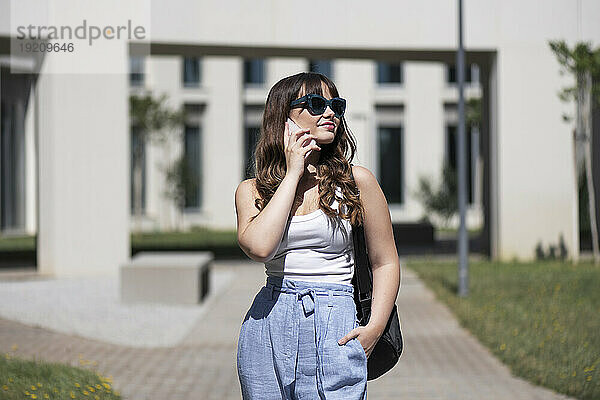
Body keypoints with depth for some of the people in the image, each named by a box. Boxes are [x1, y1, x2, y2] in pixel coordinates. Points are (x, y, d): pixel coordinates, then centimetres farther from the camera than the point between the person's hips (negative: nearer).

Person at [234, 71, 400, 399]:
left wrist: (374, 328, -7)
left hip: (334, 332, -2)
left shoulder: (355, 181, 3)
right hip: (267, 329, 2)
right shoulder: (252, 190, 6)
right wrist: (293, 173, -6)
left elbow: (385, 262, 7)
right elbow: (259, 246, -15)